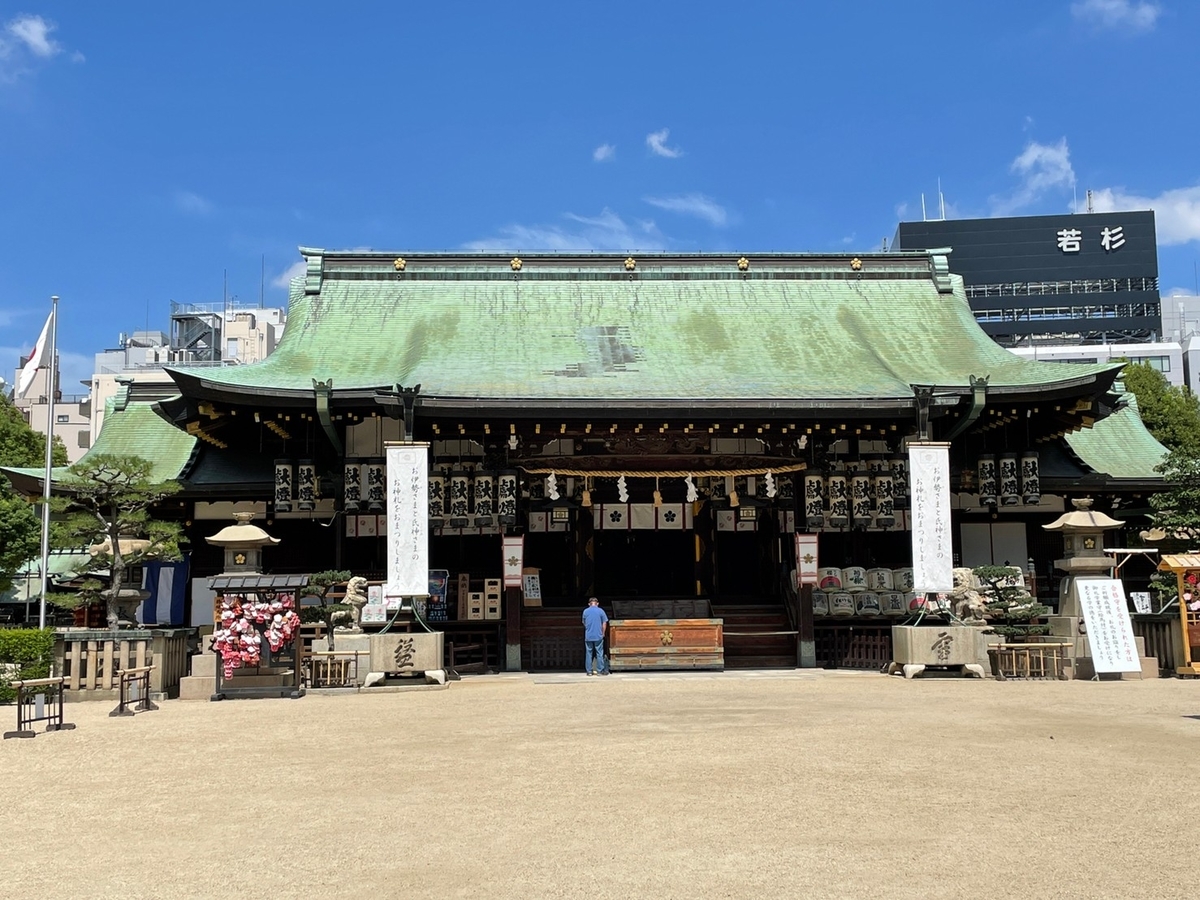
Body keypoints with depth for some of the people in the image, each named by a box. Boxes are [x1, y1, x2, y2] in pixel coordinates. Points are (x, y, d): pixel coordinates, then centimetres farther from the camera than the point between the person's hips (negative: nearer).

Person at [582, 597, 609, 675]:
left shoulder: (585, 611, 3)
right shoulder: (600, 611, -2)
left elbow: (584, 623, 12)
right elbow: (604, 624, -1)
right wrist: (603, 633, 11)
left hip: (588, 636, 1)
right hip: (598, 636, -1)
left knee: (588, 653, 8)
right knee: (599, 653, 5)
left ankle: (589, 671, 9)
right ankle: (600, 671, 6)